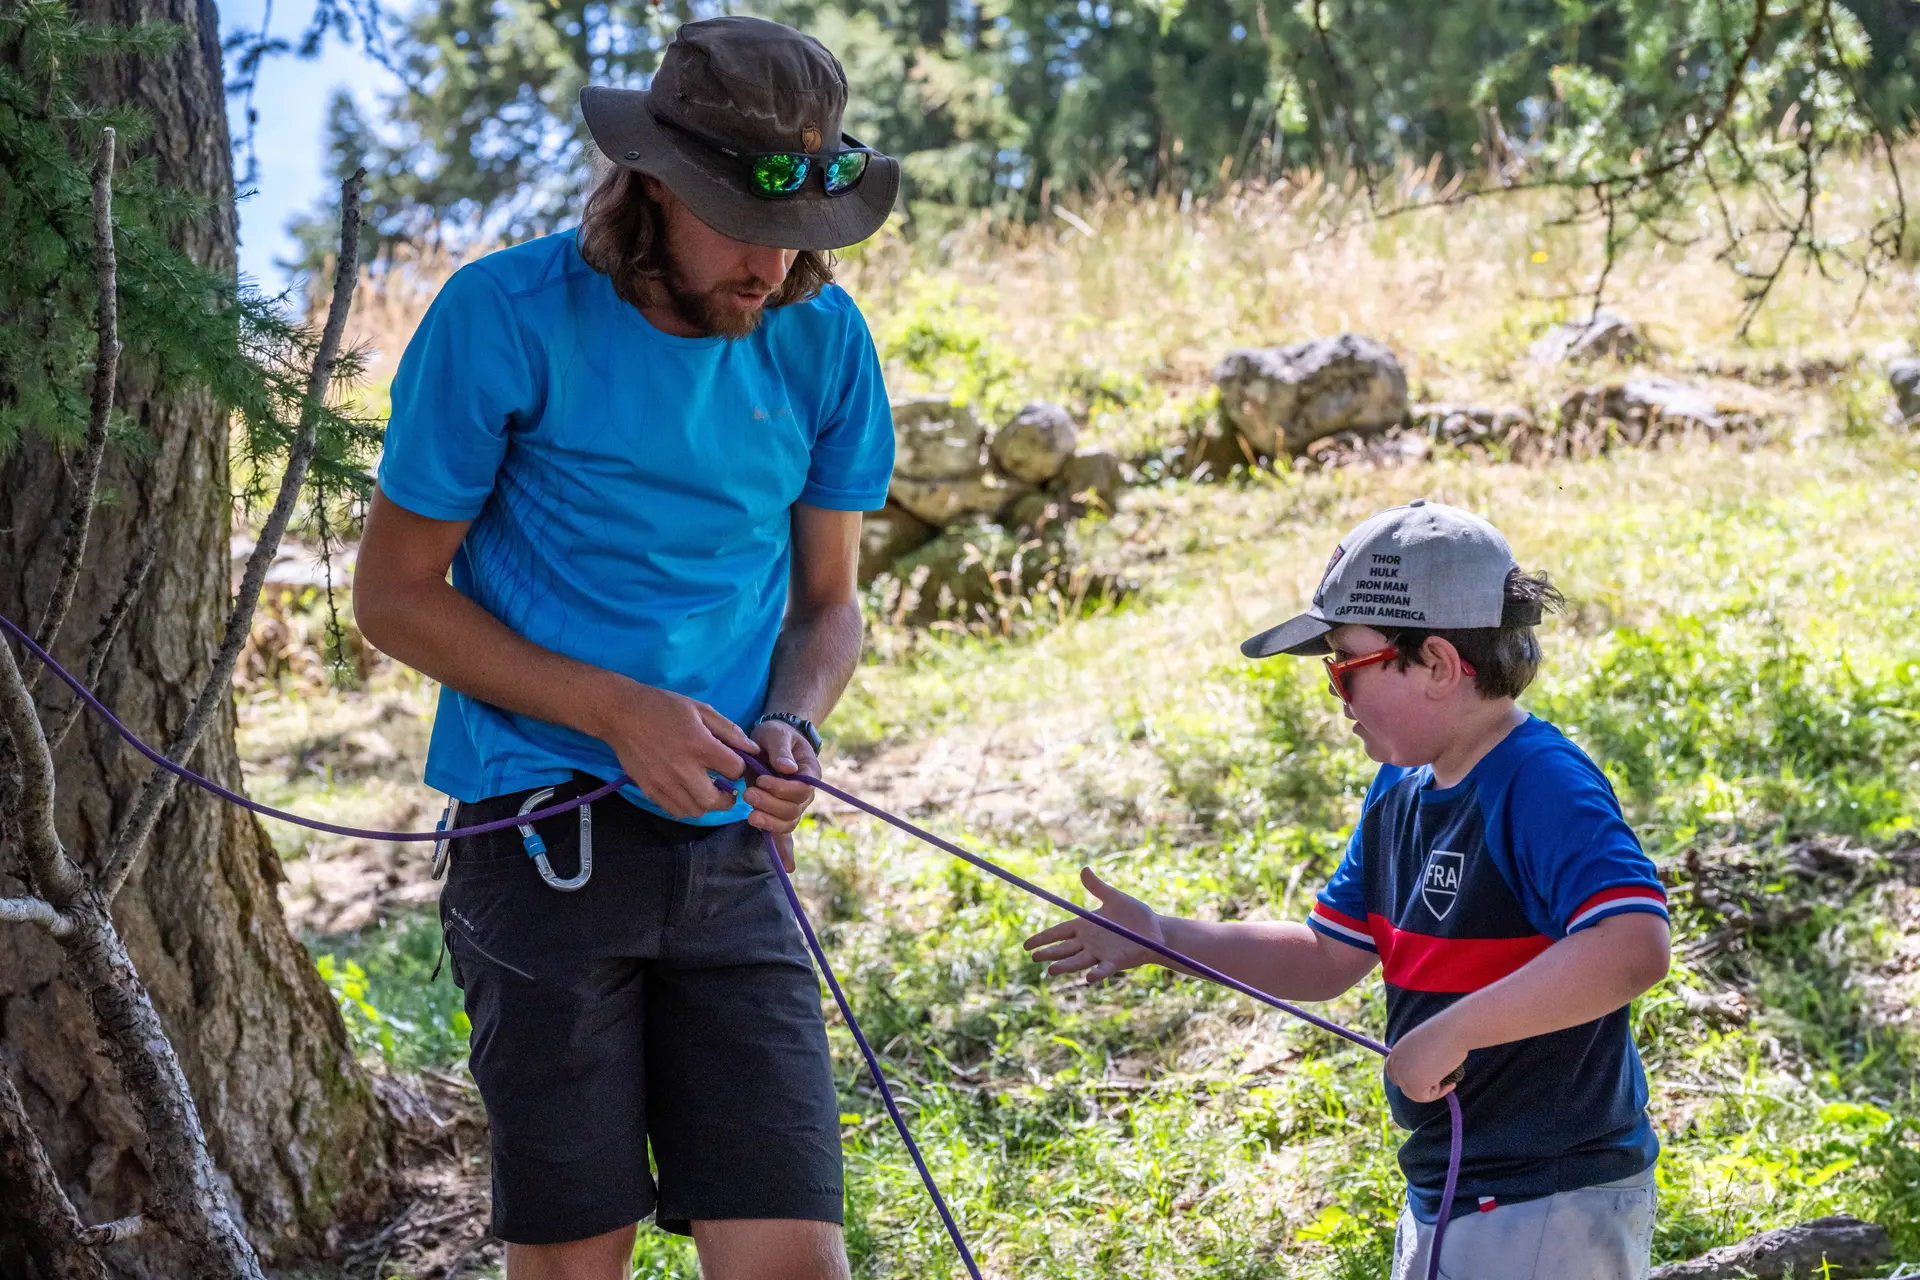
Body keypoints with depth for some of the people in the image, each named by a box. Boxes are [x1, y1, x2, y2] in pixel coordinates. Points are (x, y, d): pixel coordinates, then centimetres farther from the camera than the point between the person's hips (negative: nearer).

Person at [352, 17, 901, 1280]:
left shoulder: (822, 339, 4)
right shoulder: (505, 319, -7)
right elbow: (395, 592, -2)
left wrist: (793, 727, -9)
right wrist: (618, 711, -14)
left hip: (731, 849, 3)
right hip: (548, 842, -3)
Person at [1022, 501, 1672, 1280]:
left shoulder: (1545, 786, -21)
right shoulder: (1400, 791, 8)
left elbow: (1634, 946, -36)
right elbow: (1328, 958, 16)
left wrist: (1452, 1032, -34)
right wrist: (1162, 938, 6)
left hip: (1548, 1213, -9)